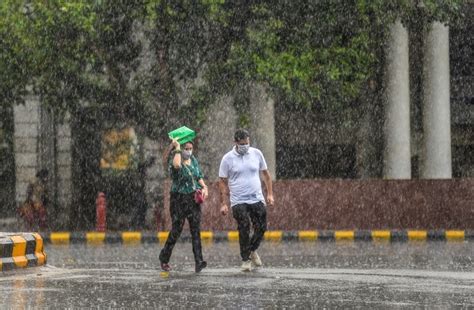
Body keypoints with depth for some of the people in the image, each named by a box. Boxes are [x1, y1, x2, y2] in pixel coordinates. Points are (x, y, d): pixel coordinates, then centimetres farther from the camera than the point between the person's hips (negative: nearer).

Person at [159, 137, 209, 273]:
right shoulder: (175, 159, -10)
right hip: (179, 199, -5)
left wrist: (204, 187, 3)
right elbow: (176, 165, -36)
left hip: (193, 199, 5)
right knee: (176, 229, 1)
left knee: (196, 229, -6)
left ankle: (199, 262, -12)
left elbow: (199, 177, 21)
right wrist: (177, 148, -26)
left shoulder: (193, 160, 10)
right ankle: (164, 258, 21)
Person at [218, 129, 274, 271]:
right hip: (239, 202, -3)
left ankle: (252, 250, 30)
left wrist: (270, 194, 7)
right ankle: (246, 259, 6)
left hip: (257, 199, 3)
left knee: (261, 228, 3)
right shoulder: (228, 158, -4)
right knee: (244, 231, -7)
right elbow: (222, 182, -1)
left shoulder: (256, 154, 3)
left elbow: (265, 174, 13)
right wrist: (224, 203, -6)